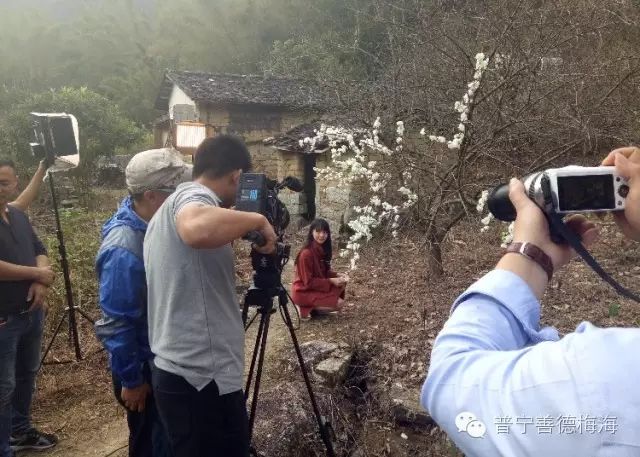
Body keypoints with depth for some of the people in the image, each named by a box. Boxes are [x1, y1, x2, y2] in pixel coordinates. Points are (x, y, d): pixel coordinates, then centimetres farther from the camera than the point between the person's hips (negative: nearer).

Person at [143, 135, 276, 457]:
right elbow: (198, 229, -37)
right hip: (204, 380, -10)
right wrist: (257, 220, -21)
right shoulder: (195, 196, -13)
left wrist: (239, 228, 24)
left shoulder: (166, 212, 17)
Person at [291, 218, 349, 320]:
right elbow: (308, 282, -21)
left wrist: (337, 276, -8)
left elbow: (325, 271, 11)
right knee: (339, 303, -15)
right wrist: (331, 281, -20)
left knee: (342, 283, -2)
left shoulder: (322, 249, 0)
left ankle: (315, 306, 4)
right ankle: (306, 309, -2)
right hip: (303, 292, -8)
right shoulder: (306, 253, -25)